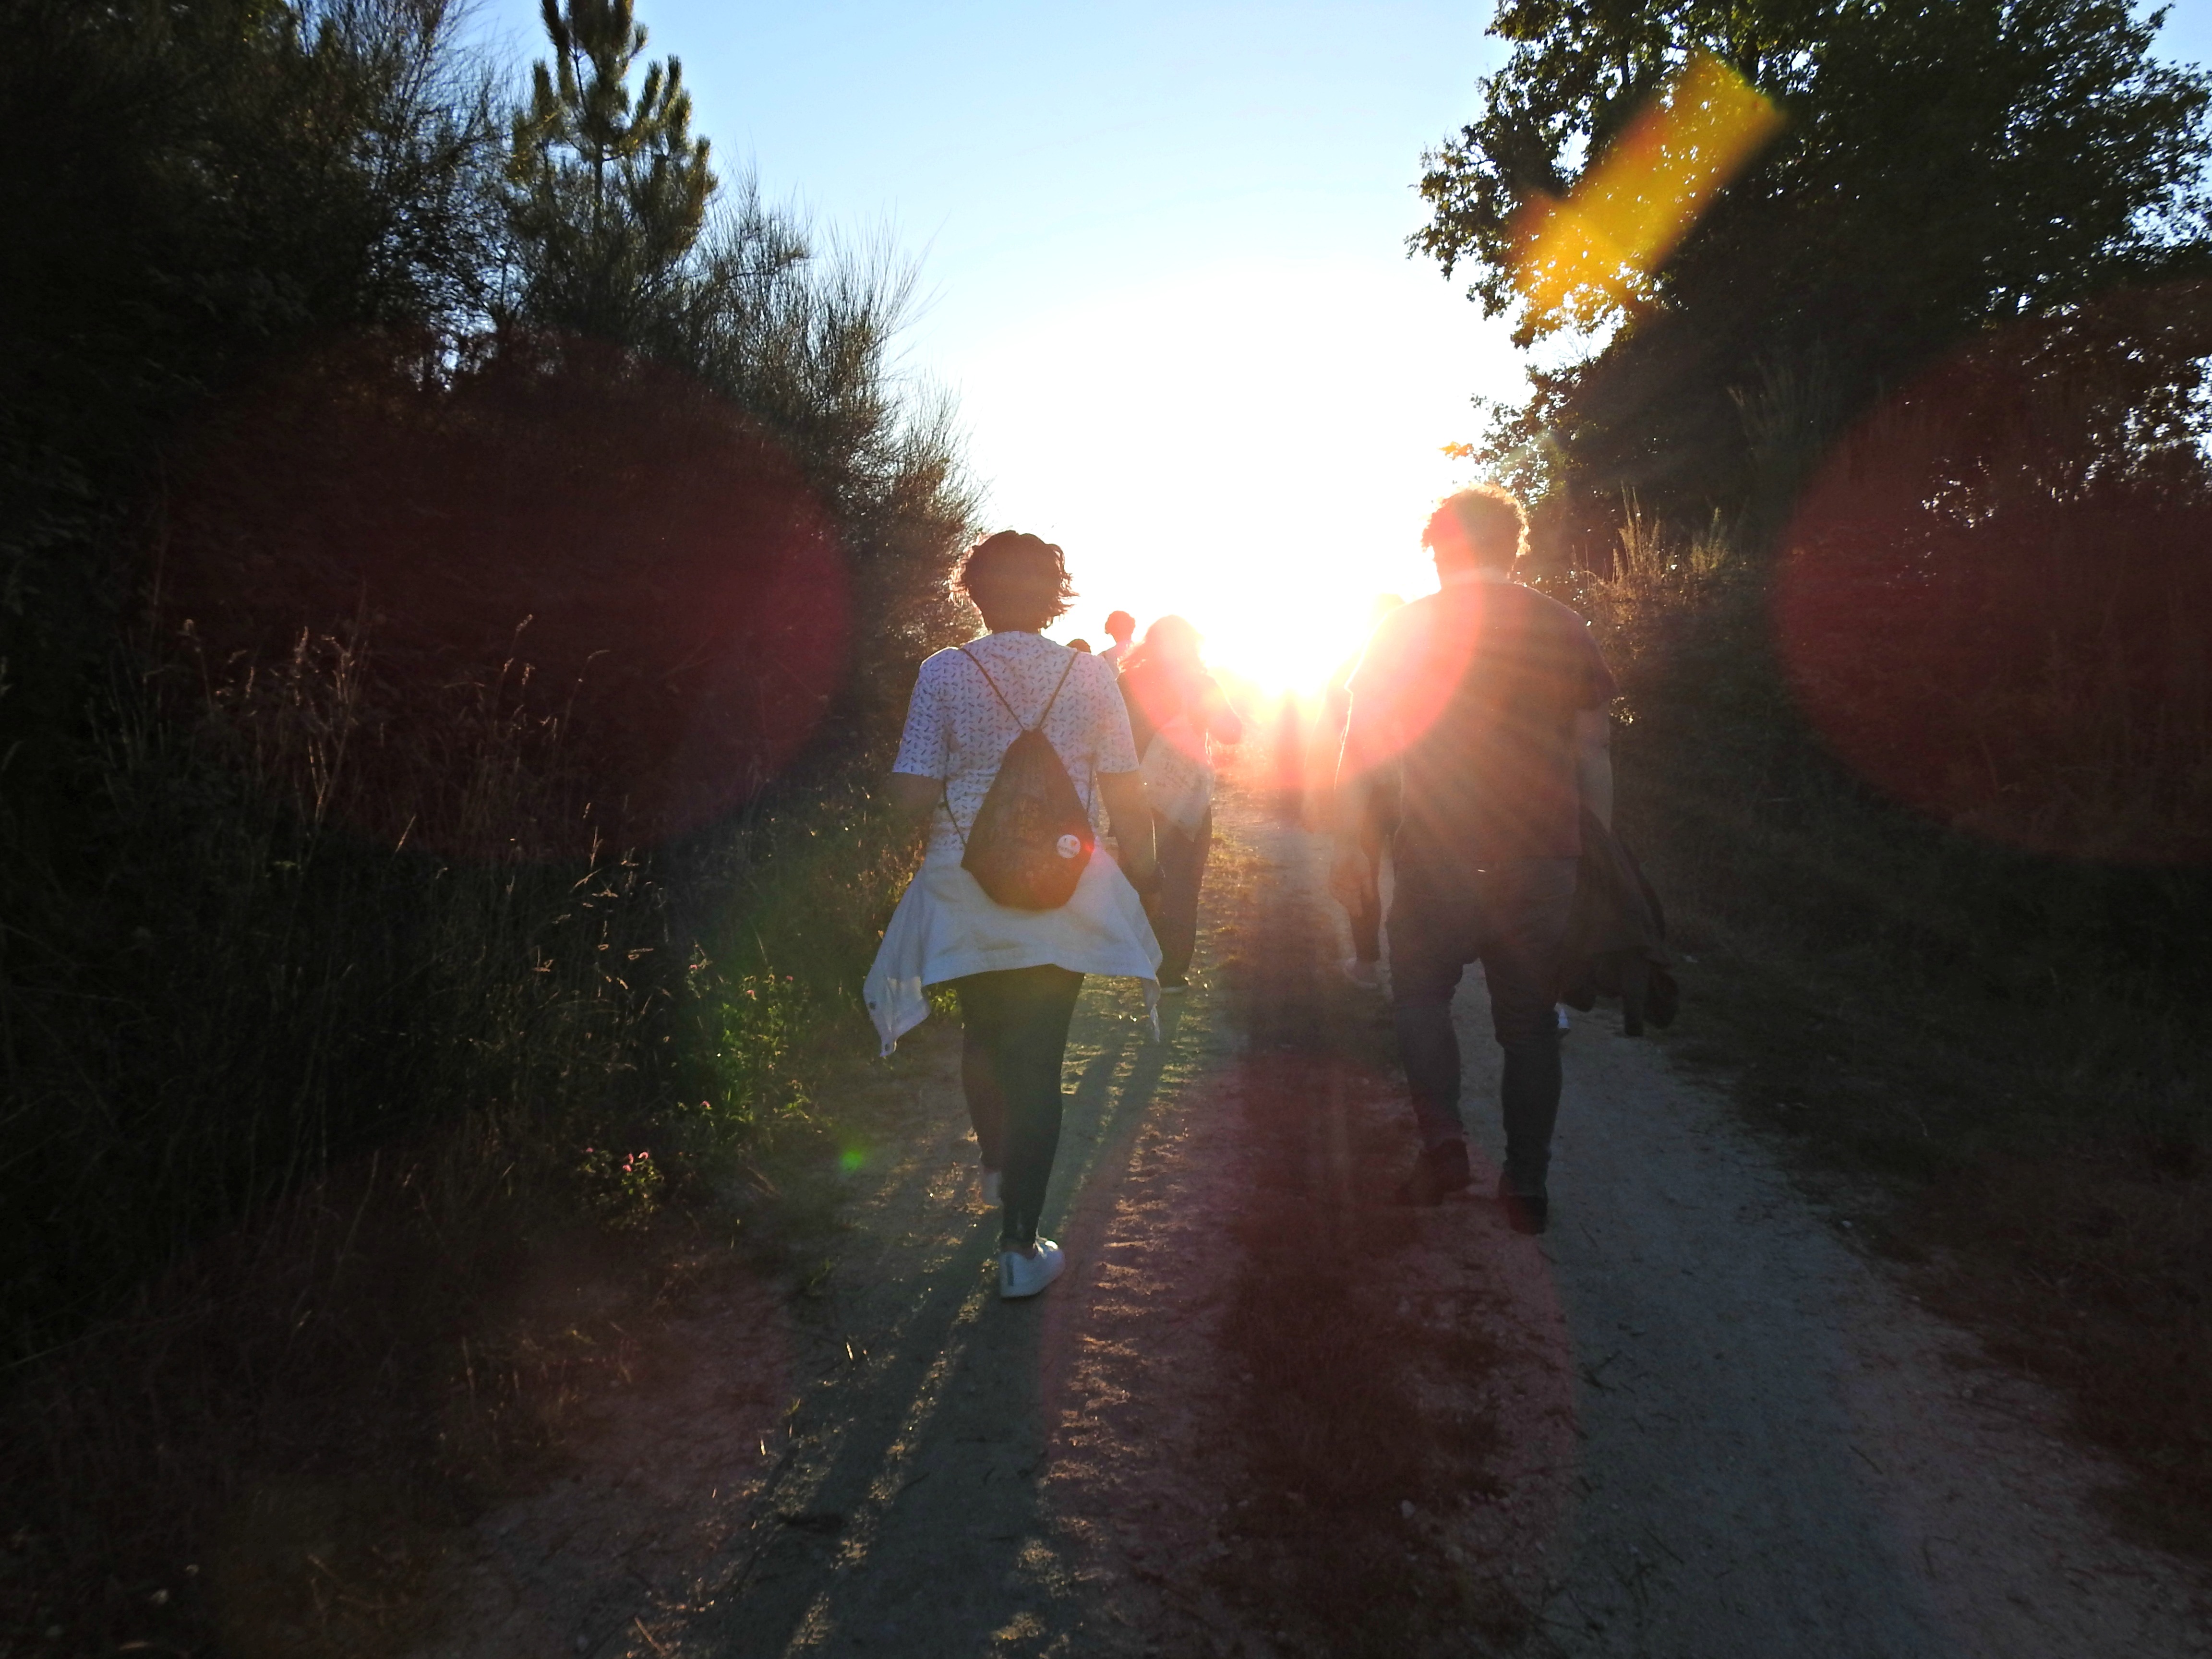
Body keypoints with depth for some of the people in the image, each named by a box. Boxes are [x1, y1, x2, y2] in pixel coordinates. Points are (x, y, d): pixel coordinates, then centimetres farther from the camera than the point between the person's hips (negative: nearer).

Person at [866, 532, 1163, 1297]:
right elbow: (1127, 796, -3)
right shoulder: (1089, 675, -4)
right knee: (1039, 1060, 7)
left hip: (966, 893, 1)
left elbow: (912, 794, -9)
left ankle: (997, 1170, 45)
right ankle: (1020, 1246, 10)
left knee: (983, 1035, 24)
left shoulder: (945, 673, -6)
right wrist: (1143, 868, 11)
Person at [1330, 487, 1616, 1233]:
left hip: (1440, 857, -2)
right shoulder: (1566, 630, 5)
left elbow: (1361, 743, -2)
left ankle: (1443, 1135, -1)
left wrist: (1349, 844, 3)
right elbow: (1594, 756, 7)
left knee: (1420, 992, 17)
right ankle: (1527, 1187, 20)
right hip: (1542, 863, 2)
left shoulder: (1407, 628, 0)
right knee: (1529, 1019, 12)